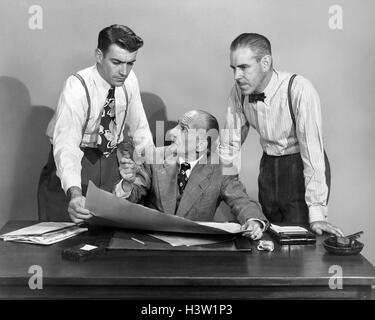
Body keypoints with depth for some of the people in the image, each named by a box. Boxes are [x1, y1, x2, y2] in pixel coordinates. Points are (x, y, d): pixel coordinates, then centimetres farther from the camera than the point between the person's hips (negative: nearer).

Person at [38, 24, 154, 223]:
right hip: (77, 161, -4)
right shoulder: (77, 87, -24)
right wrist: (74, 193, -50)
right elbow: (66, 145, -34)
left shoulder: (129, 80, -8)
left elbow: (140, 130, 3)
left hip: (112, 162, 4)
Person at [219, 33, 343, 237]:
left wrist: (317, 214, -27)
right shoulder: (240, 90, -8)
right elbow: (230, 144, 0)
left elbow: (312, 151, -27)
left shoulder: (300, 90, -25)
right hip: (268, 166, 5)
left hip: (301, 169, -5)